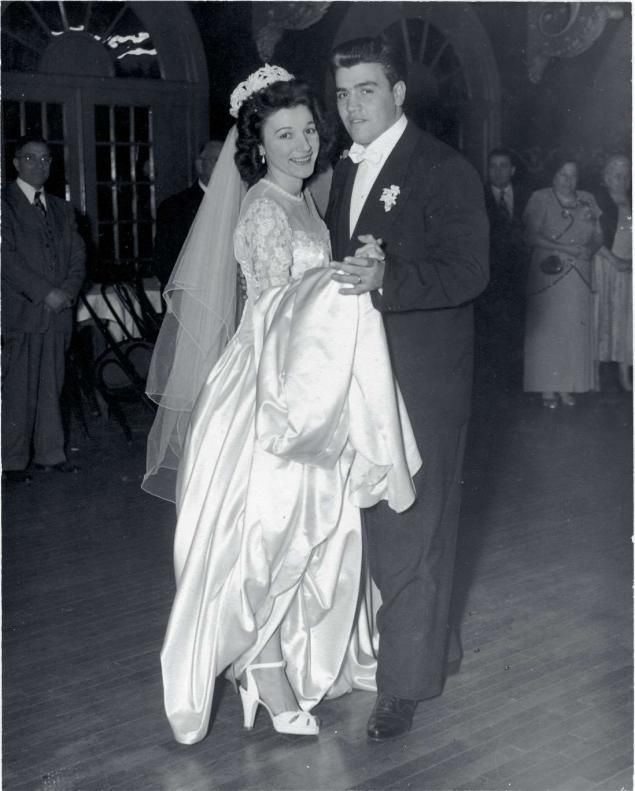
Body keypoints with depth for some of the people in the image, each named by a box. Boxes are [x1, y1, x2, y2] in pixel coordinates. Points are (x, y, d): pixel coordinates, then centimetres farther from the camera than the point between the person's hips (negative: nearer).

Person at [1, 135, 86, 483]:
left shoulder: (62, 208, 19)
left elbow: (77, 256, 14)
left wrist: (68, 291, -5)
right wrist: (45, 293, -15)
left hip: (58, 311, 5)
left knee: (51, 388, 8)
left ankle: (50, 454, 15)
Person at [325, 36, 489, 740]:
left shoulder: (444, 170, -10)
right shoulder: (344, 172, 14)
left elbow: (468, 271, -20)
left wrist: (386, 278, -32)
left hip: (422, 385, -8)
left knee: (411, 529, -1)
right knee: (371, 520, 16)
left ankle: (406, 683, 12)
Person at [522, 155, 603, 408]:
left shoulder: (587, 200, 13)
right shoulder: (540, 199, 0)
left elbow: (597, 241, 14)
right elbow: (531, 236, -9)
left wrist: (593, 221, -7)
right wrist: (566, 248, -14)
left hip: (579, 276, 4)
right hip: (548, 273, -3)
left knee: (574, 331, 1)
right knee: (547, 329, -4)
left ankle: (567, 386, 9)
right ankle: (548, 388, 3)